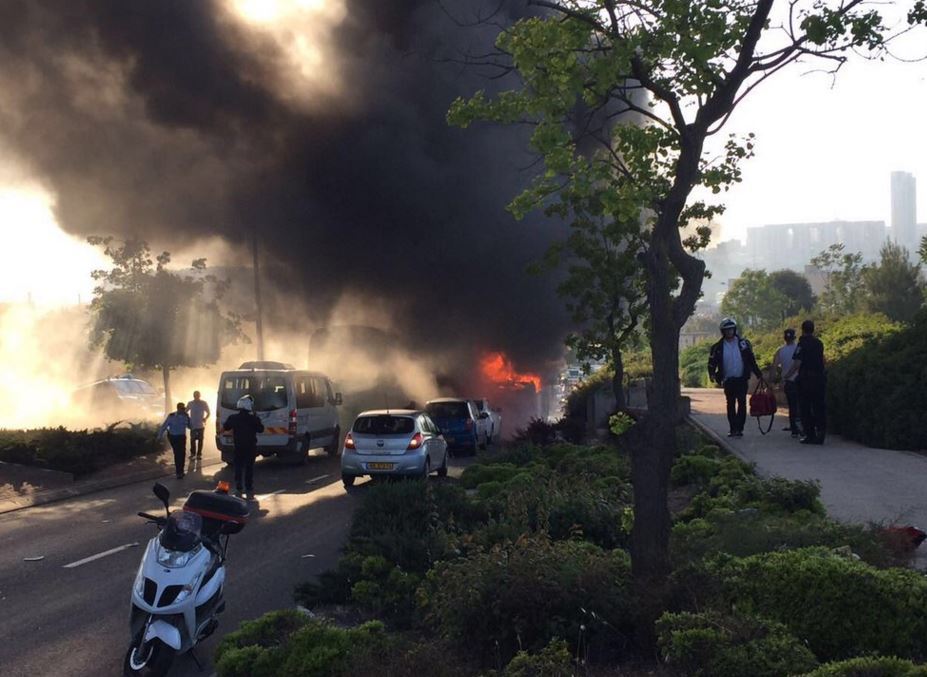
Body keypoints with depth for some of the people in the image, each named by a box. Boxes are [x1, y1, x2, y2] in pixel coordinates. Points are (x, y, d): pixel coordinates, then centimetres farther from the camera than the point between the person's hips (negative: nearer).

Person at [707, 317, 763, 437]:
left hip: (742, 379, -1)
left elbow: (751, 360, 8)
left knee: (742, 403, -8)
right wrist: (712, 374, -12)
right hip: (728, 380, 1)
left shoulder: (743, 343, 2)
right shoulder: (718, 347, 2)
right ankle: (733, 429, 13)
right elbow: (712, 363, 5)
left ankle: (739, 428, -8)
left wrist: (758, 373, 4)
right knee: (730, 405, 7)